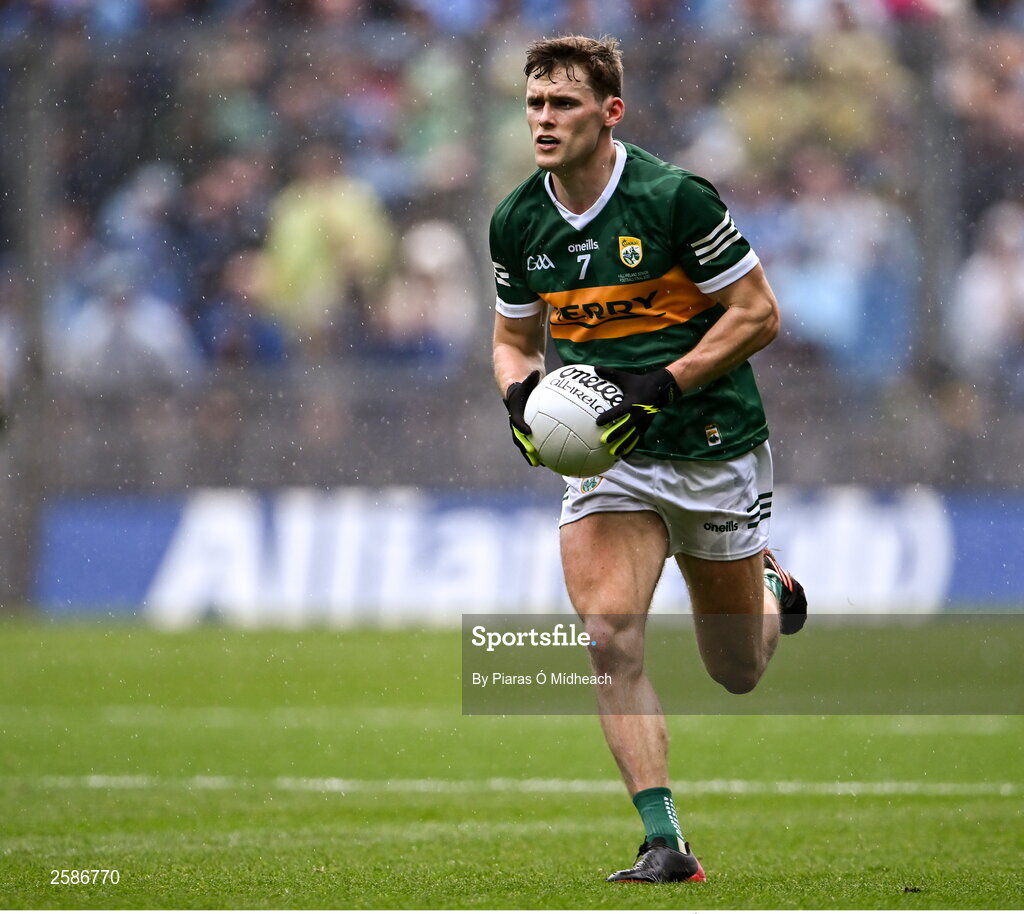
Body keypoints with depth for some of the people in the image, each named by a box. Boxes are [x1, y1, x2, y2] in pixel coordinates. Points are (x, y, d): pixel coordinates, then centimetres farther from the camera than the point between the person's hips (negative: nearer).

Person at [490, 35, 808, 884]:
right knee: (609, 638, -18)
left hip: (713, 446, -3)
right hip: (609, 458, 3)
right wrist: (520, 392, -10)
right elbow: (515, 337, 13)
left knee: (737, 674, 9)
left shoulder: (675, 198, -17)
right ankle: (665, 844, -13)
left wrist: (661, 386, -21)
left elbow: (758, 314, -11)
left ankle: (773, 592, 45)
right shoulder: (517, 222, -1)